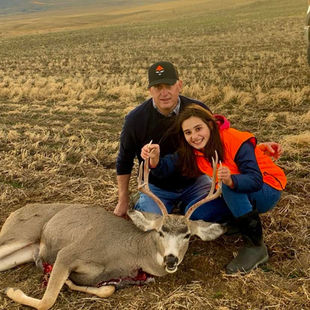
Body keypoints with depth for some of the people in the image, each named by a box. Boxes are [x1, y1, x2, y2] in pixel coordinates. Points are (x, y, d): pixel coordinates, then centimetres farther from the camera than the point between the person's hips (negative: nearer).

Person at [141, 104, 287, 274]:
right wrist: (154, 158, -40)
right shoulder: (191, 150, -9)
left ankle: (256, 247, -24)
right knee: (195, 213, -10)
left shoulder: (235, 141, -29)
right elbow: (165, 168, -18)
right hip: (233, 195, 7)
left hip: (267, 190, -6)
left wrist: (231, 180, -57)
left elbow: (256, 179, -37)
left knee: (229, 187, -36)